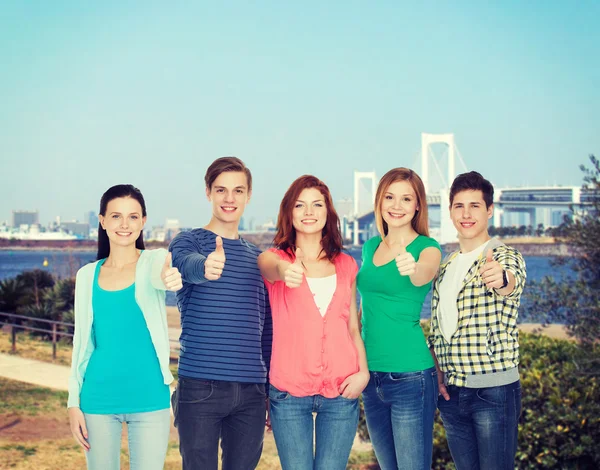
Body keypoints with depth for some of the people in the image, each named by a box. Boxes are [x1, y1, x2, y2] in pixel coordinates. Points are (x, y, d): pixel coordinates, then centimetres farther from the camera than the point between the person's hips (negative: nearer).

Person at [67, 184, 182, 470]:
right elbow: (82, 341, 10)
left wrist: (169, 277, -50)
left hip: (149, 398, -2)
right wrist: (74, 402, 5)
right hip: (99, 399, 2)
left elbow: (156, 277, -26)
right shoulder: (88, 275, 6)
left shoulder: (154, 260, -1)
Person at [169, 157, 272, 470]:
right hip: (200, 386, -4)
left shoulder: (258, 258, 15)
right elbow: (187, 264, -26)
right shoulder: (188, 242, 1)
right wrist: (206, 266, -49)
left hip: (251, 391, 4)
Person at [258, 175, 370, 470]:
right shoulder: (274, 258, 2)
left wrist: (363, 371, -2)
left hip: (341, 391, 2)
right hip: (289, 394, -2)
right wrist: (284, 271, -47)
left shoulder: (346, 265, 11)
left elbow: (353, 327, 15)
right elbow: (271, 266, -23)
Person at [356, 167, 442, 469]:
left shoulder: (427, 248, -5)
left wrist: (413, 269, -51)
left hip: (410, 375, -6)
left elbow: (424, 275, -28)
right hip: (372, 376, 6)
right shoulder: (370, 247, 11)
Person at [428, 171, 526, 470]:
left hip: (495, 391, -6)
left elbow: (513, 282, -32)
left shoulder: (505, 257, -7)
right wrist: (438, 371, 4)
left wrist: (501, 279, -54)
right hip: (452, 392, 6)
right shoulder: (445, 266, 12)